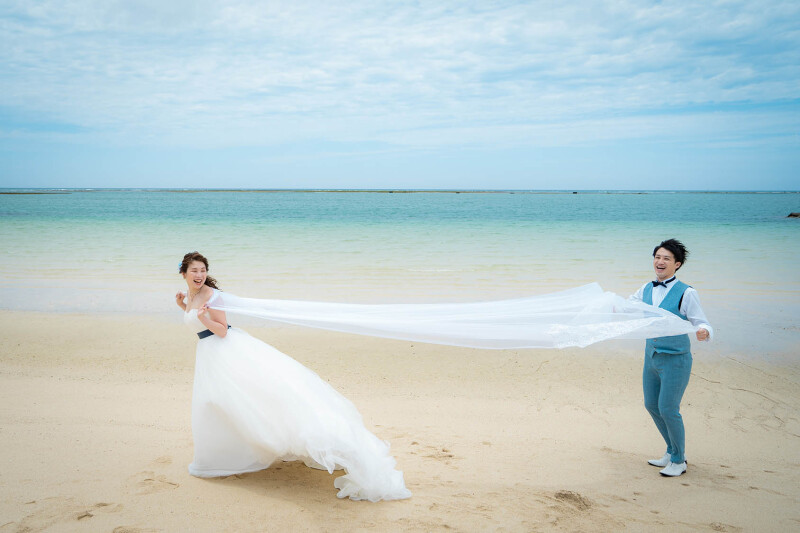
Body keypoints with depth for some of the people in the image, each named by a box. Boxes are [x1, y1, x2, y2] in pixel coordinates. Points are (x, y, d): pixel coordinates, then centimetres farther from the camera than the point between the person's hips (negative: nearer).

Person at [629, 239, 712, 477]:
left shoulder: (686, 293, -13)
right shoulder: (647, 289, 4)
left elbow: (703, 324, -15)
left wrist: (704, 332, -36)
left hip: (675, 359, -7)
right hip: (651, 356, 7)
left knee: (668, 408, -4)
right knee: (651, 405, 14)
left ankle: (678, 460, 18)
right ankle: (673, 451, 35)